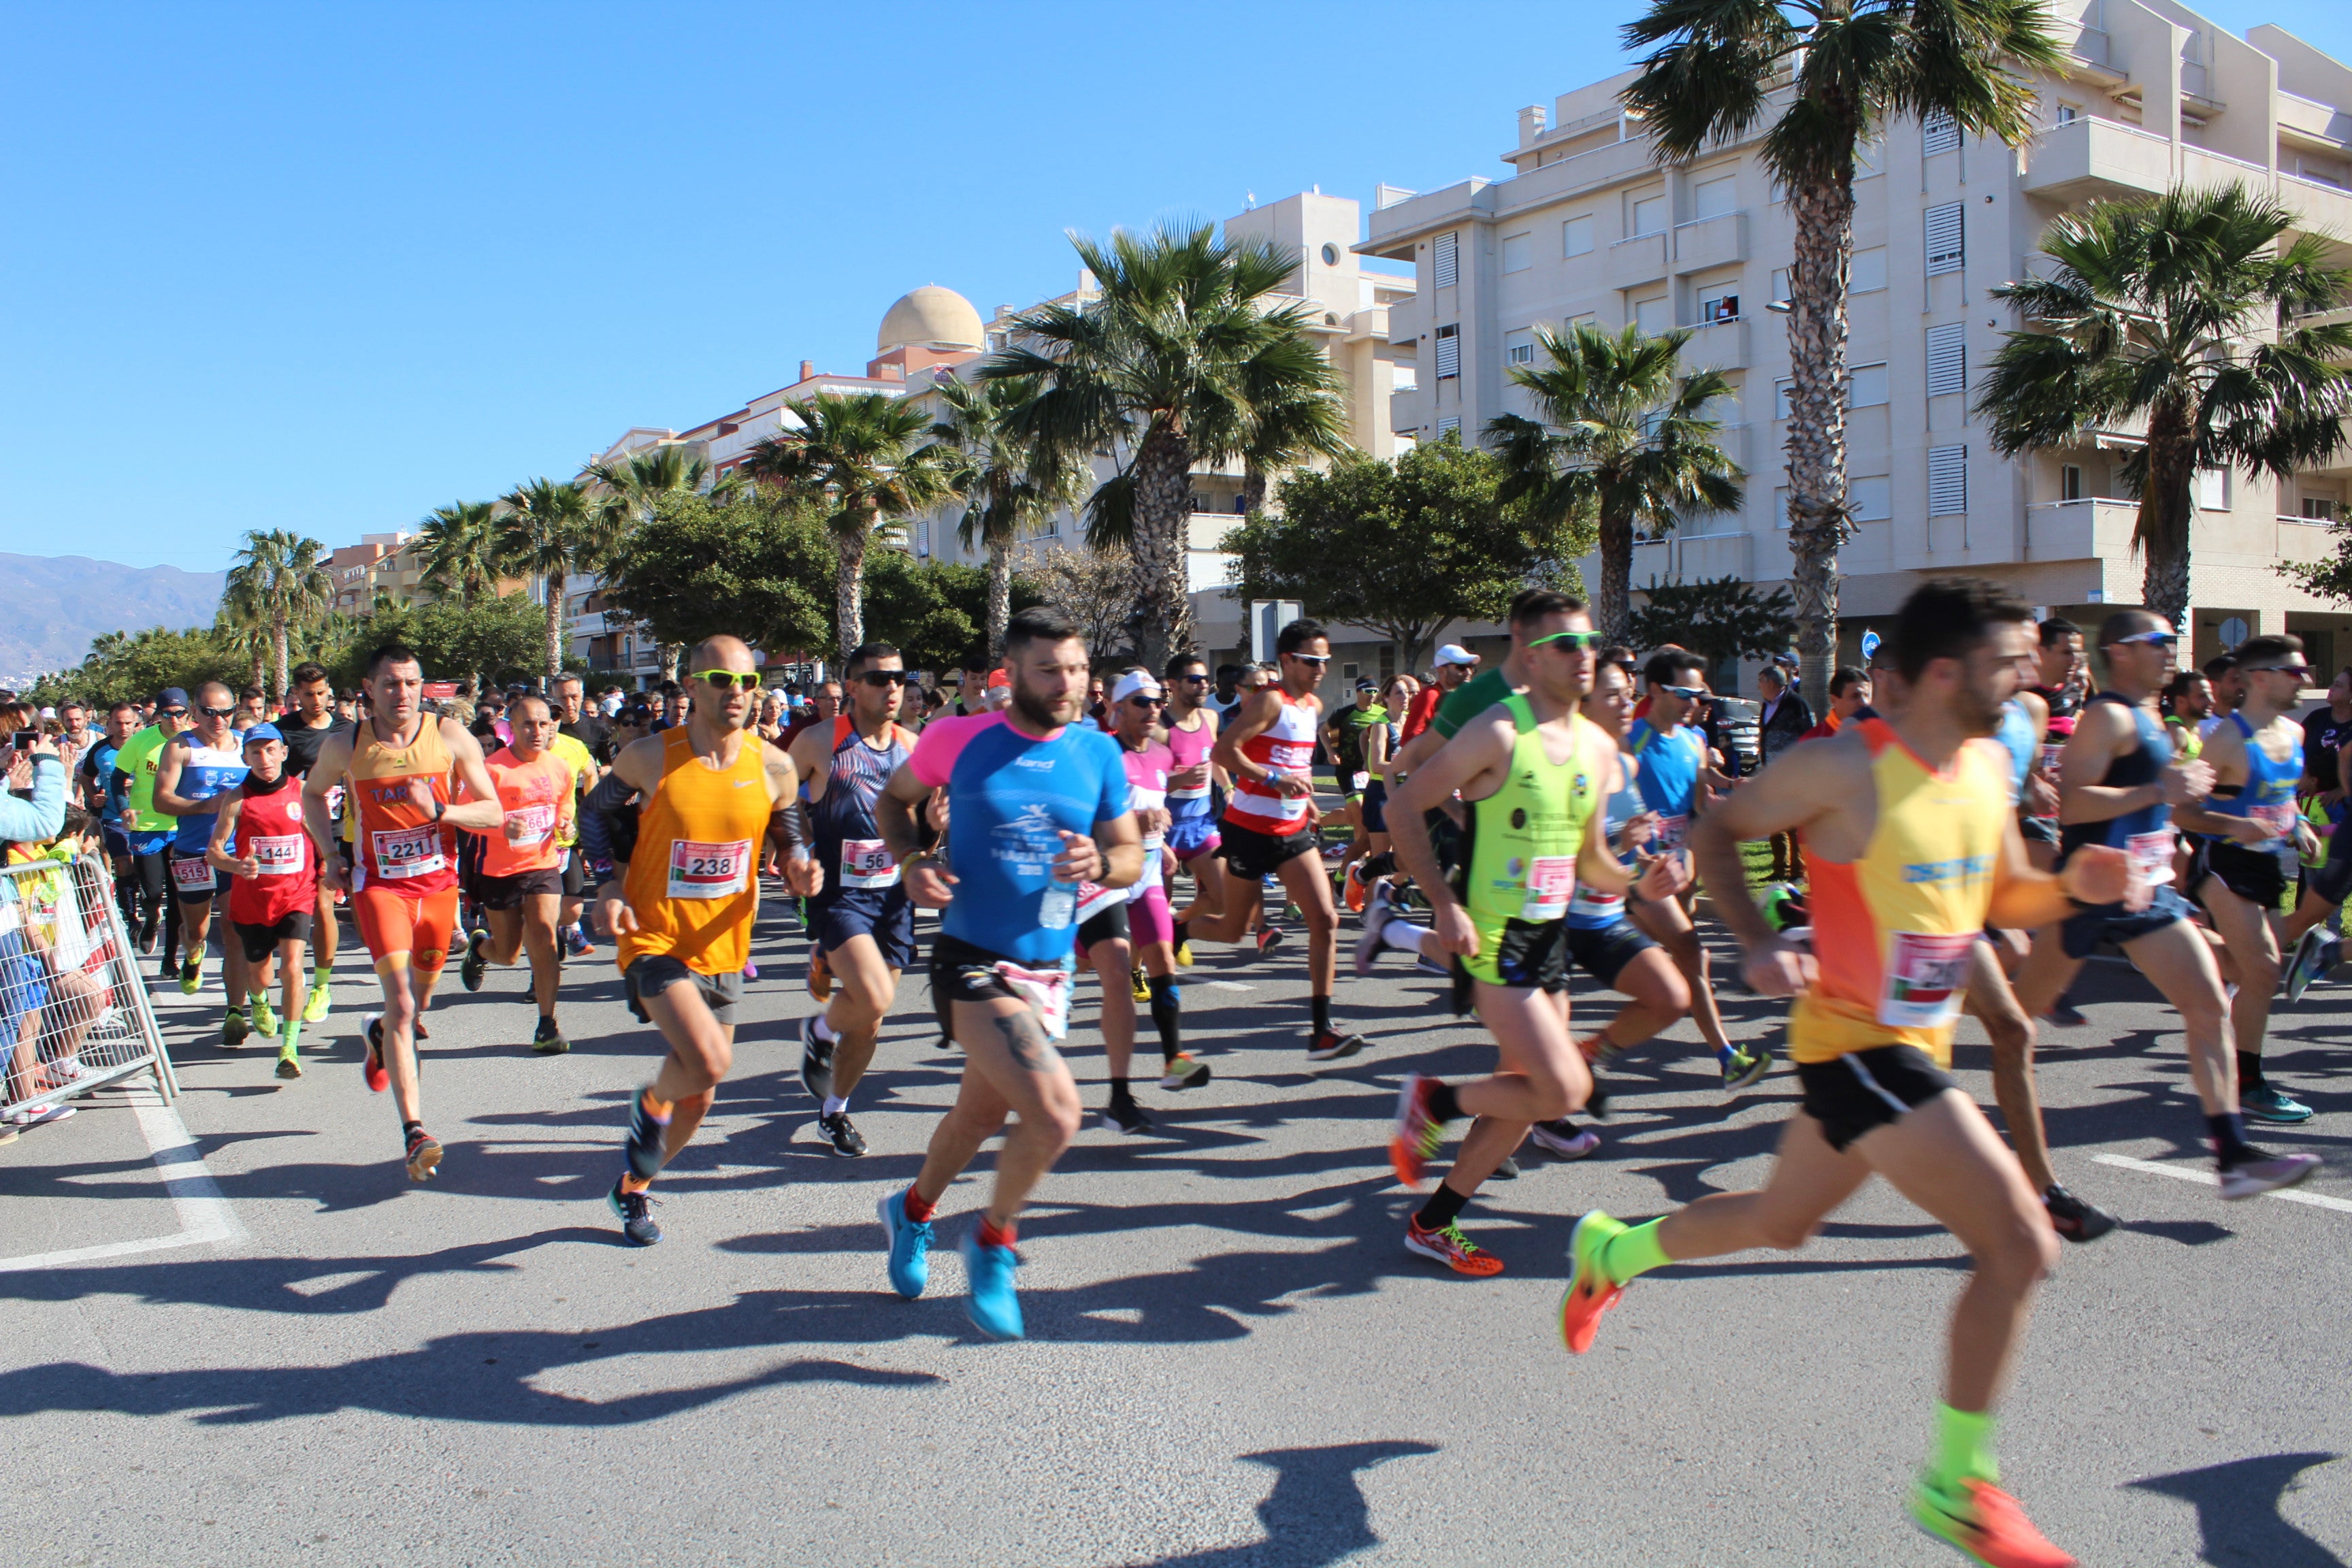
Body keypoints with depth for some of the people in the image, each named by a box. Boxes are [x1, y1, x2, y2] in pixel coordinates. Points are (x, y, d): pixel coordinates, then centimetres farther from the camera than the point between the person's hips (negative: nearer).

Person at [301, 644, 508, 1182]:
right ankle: (413, 1131, -17)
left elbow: (493, 813, -4)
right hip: (379, 884, -2)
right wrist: (330, 855, 7)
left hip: (438, 882, 2)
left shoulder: (452, 738, -6)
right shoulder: (344, 746, -4)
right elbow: (313, 794, 17)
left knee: (419, 1003, 17)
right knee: (401, 1002, -16)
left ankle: (379, 1035, 54)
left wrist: (438, 812, -21)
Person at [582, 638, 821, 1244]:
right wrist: (610, 884, -7)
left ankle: (631, 1189, 40)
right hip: (654, 939, -4)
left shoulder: (773, 767, -5)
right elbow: (597, 812, 7)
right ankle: (651, 1103, 9)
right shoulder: (648, 758, -11)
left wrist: (799, 868, -9)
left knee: (699, 1100, 13)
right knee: (709, 1061, -27)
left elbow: (790, 829, 13)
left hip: (723, 949, 4)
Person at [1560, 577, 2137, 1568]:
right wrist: (1757, 943, -20)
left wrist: (2072, 888, -6)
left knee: (1780, 1225, 24)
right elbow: (1716, 831, -8)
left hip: (1917, 1043, 9)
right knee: (2021, 1245, -13)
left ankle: (1610, 1251, 47)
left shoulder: (1989, 766, 4)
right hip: (1854, 1043, -9)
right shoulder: (1848, 767, -19)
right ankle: (1957, 1487, 4)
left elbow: (2000, 896, 15)